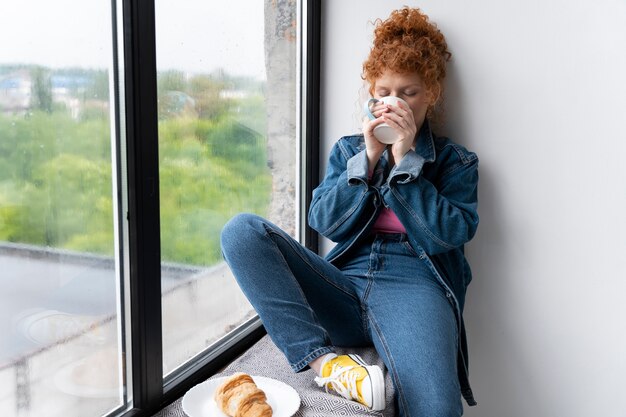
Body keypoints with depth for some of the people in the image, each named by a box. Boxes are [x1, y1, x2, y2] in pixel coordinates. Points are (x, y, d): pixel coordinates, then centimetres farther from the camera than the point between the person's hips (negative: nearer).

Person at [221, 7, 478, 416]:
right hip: (345, 286, 4)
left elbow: (447, 235, -3)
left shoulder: (456, 161, 14)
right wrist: (368, 158, -2)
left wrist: (406, 159, -4)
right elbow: (324, 222, 7)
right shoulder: (348, 149, 20)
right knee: (242, 230, -22)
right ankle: (323, 360, -29)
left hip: (411, 287, -3)